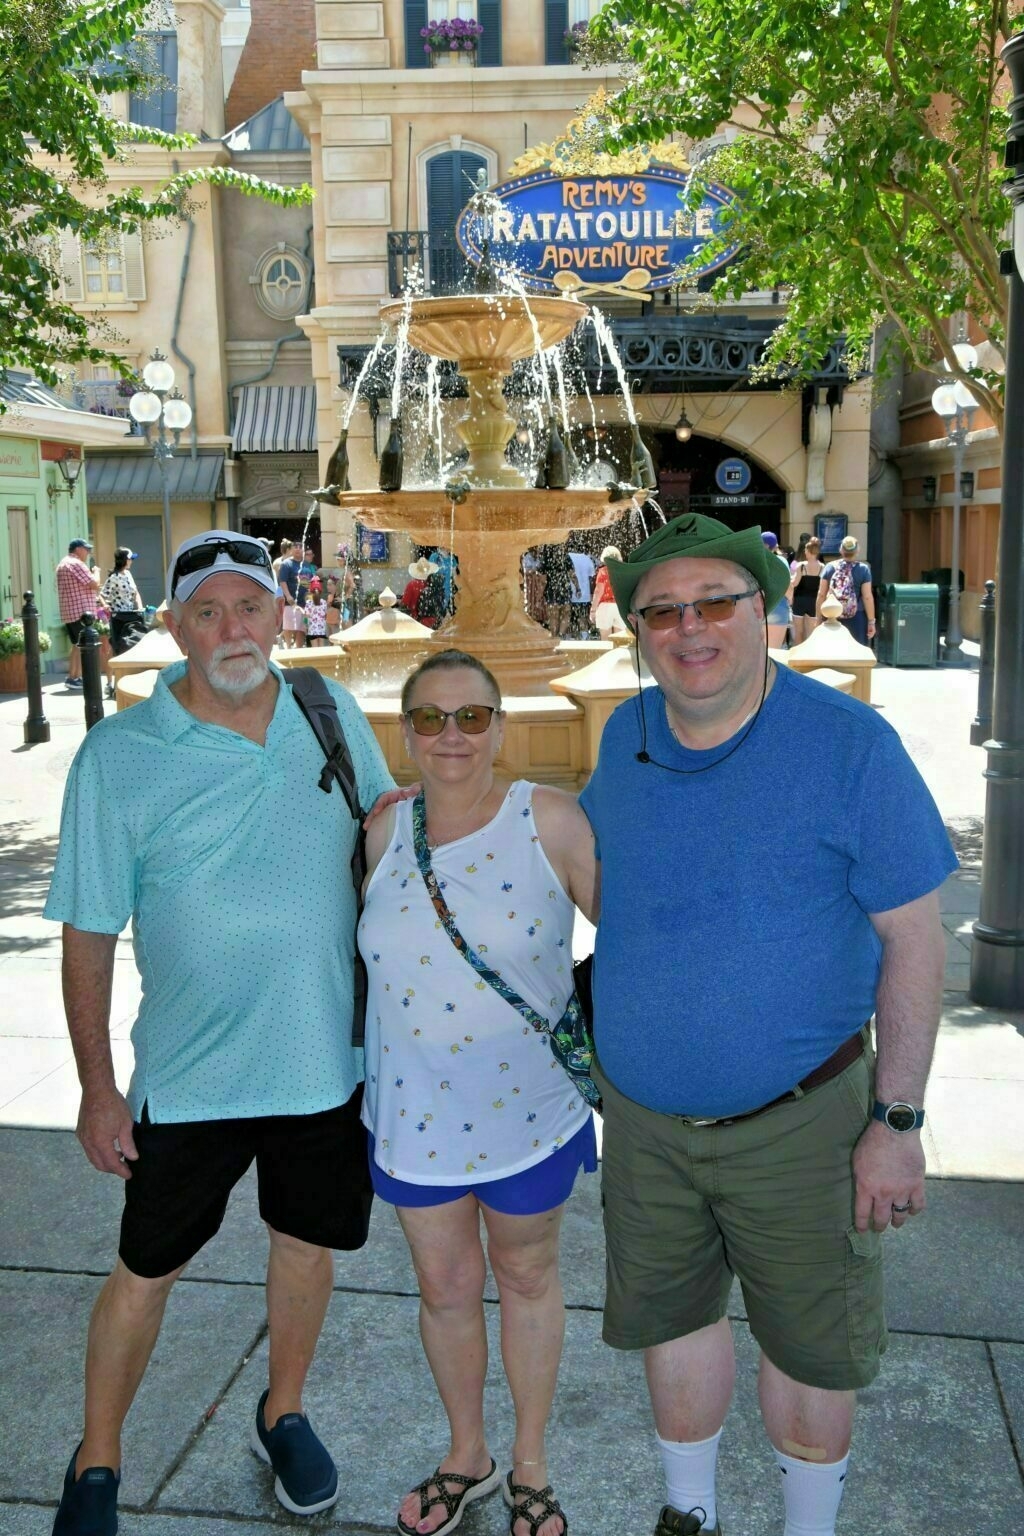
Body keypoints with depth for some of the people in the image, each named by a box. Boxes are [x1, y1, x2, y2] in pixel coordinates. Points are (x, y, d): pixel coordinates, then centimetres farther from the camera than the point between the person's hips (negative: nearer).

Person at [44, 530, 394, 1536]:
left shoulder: (334, 714, -3)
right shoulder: (118, 755, -12)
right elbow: (88, 933, -7)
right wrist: (98, 1088, -6)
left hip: (330, 1057, 3)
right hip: (192, 1075, -3)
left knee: (307, 1243, 20)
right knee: (146, 1268, 12)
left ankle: (282, 1415, 47)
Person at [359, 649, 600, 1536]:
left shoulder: (550, 822, -14)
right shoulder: (385, 832, -3)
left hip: (527, 1107, -3)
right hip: (414, 1111, 3)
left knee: (527, 1278, 18)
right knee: (445, 1287, 18)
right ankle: (467, 1455, 44)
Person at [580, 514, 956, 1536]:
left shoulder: (849, 743, -16)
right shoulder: (626, 737, -2)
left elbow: (913, 939, -13)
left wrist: (896, 1123, -13)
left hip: (797, 1122, -4)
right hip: (642, 1117, 4)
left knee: (809, 1343, 14)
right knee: (674, 1315, 20)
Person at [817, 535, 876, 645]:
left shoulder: (830, 567, 1)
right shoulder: (863, 569, -5)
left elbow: (821, 595, 1)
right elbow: (867, 597, -8)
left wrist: (818, 619, 8)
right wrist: (871, 621, -2)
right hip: (856, 619, -2)